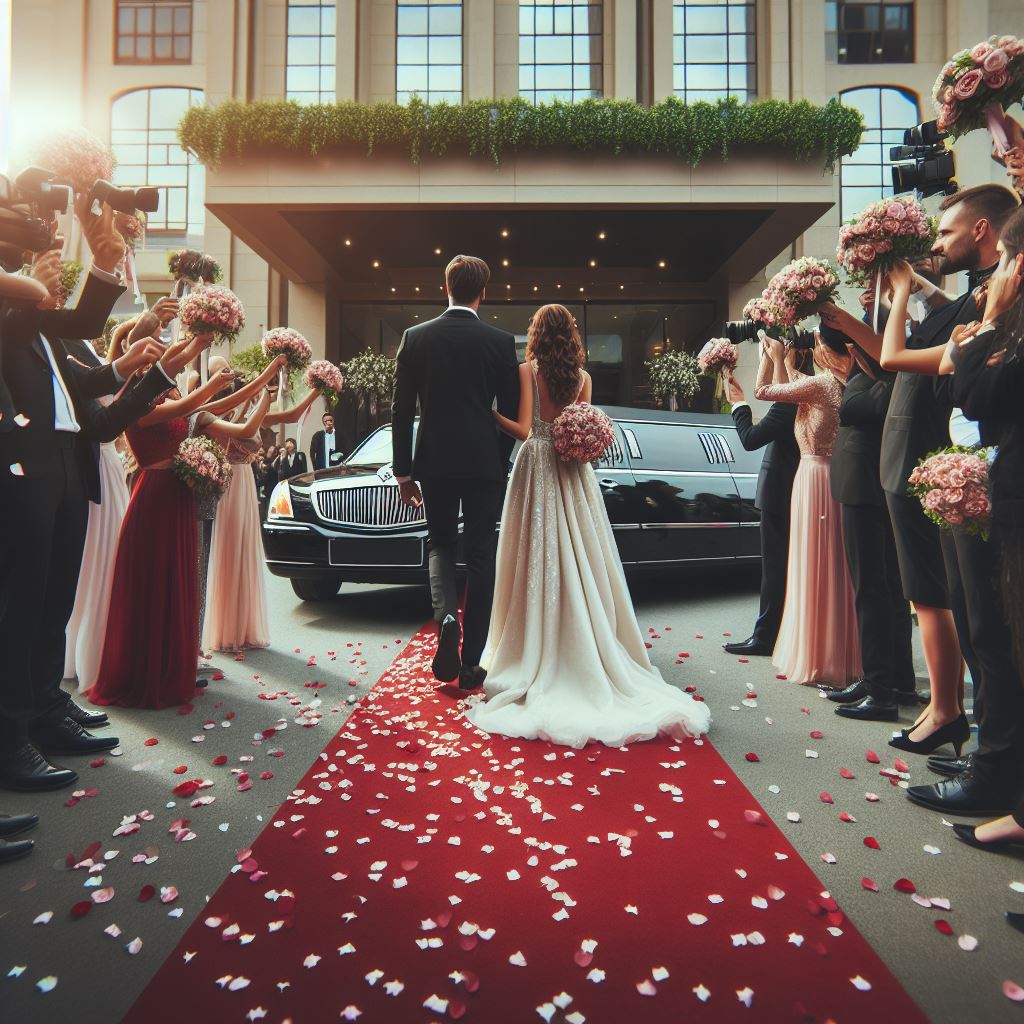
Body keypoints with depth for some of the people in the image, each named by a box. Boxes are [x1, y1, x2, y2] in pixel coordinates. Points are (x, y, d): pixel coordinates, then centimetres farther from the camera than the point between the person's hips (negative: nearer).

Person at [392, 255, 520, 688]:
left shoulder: (416, 337, 1)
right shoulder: (501, 342, -2)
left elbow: (401, 409, 0)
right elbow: (511, 412, 1)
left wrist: (403, 470, 6)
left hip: (434, 461, 1)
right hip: (484, 462, -1)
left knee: (440, 543, 19)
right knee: (480, 555, 7)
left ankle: (446, 617, -8)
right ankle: (470, 664, 11)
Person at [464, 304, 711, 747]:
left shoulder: (527, 370, -5)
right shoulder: (583, 376, 6)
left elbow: (524, 429, -11)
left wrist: (491, 413, -3)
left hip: (536, 468, -3)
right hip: (573, 472, 3)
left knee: (539, 561, 2)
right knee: (580, 562, 8)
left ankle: (537, 655, 9)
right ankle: (589, 655, 15)